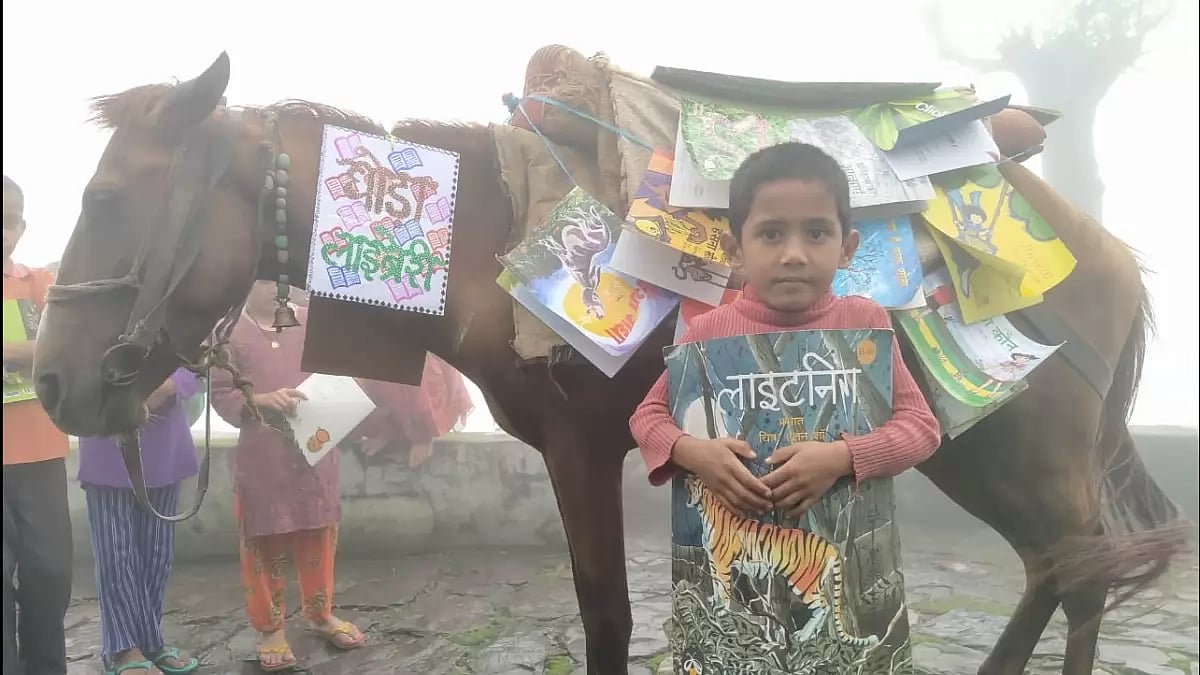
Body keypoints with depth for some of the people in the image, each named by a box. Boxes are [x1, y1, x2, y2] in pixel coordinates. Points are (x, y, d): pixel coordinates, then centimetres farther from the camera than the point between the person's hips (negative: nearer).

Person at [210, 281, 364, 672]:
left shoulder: (310, 321, 3)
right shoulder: (230, 332, -3)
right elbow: (220, 395, -5)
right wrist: (261, 400, -21)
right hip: (261, 455, -2)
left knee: (319, 533, 13)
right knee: (264, 540, 6)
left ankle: (321, 614, 32)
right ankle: (270, 627, 22)